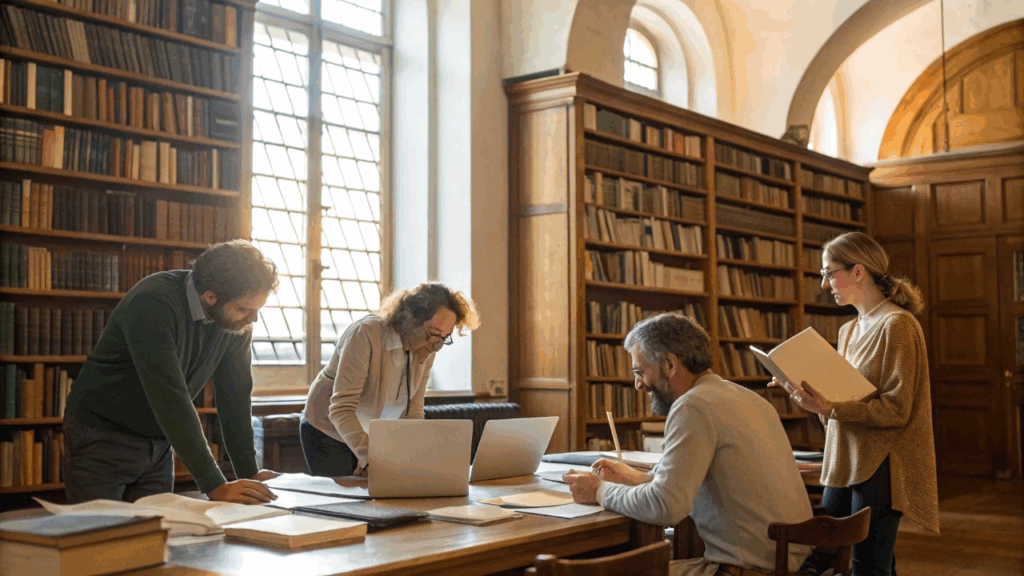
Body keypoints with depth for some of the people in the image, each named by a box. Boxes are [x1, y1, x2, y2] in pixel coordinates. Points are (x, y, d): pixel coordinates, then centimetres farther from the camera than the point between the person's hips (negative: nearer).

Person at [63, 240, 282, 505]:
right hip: (102, 440, -5)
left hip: (157, 443, 6)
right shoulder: (152, 304, -29)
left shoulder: (238, 318, -9)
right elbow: (170, 399, -34)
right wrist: (215, 486, -36)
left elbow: (235, 393, -2)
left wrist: (249, 473, -8)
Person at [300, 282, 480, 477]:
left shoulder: (426, 352, -9)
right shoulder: (365, 334, -29)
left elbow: (413, 413, -5)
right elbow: (341, 410, -33)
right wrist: (369, 459, -44)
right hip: (330, 433, -5)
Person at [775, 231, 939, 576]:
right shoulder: (848, 331, 16)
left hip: (880, 467, -8)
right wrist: (810, 395, 1)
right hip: (843, 464, 8)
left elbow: (896, 409, -15)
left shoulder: (897, 324, -10)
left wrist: (829, 408, -25)